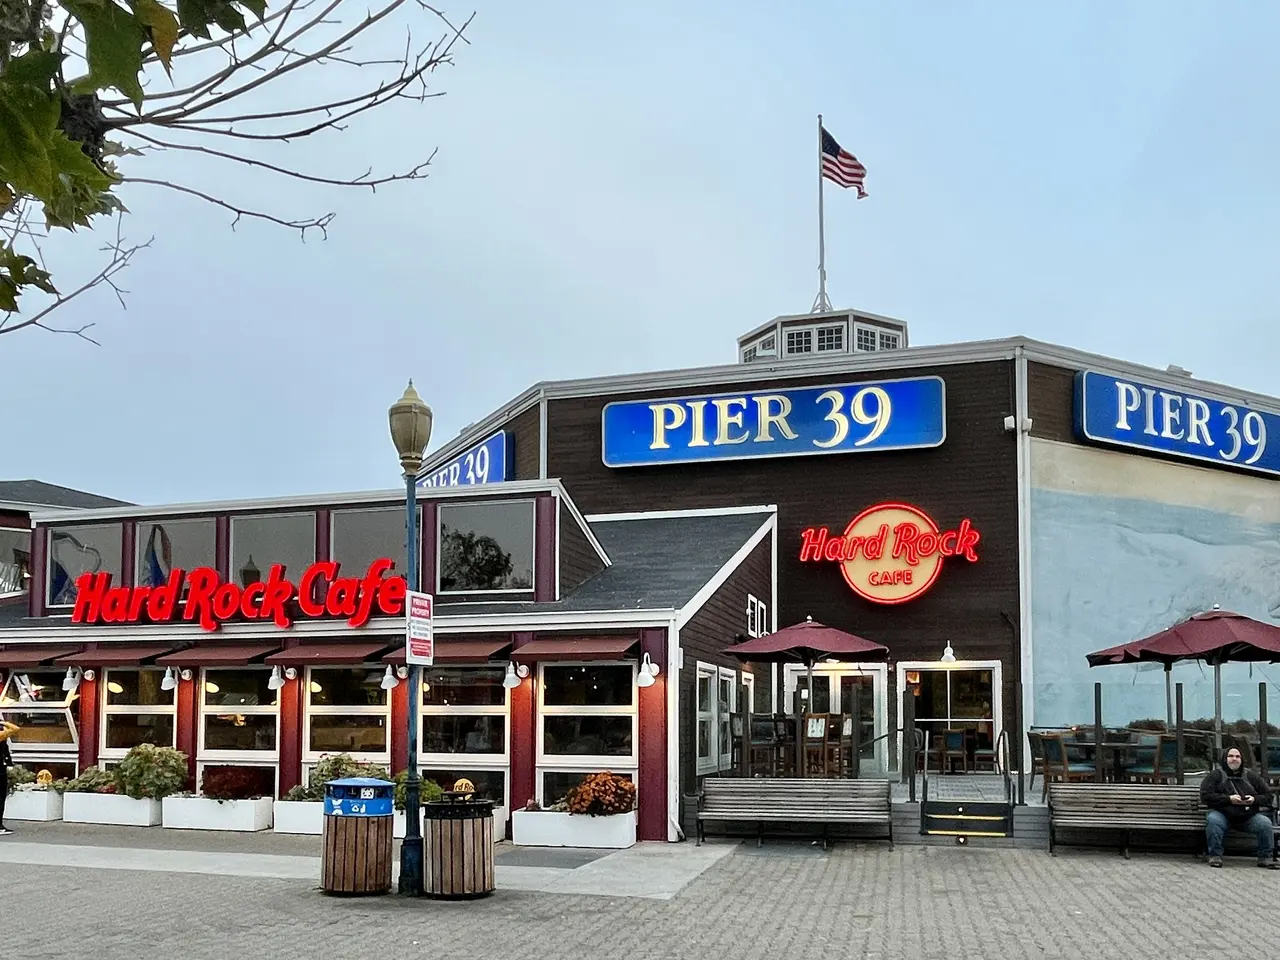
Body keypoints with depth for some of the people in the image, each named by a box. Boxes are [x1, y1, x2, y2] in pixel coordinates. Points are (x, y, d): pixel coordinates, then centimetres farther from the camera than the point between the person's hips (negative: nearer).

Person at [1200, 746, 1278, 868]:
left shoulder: (1250, 776, 14)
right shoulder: (1215, 775, 5)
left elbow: (1268, 795, 15)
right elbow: (1205, 795, -7)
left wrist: (1255, 800, -7)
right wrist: (1228, 799, -17)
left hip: (1249, 816, 3)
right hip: (1223, 814, -3)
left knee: (1265, 823, -25)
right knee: (1213, 820, -35)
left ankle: (1265, 857, -9)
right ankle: (1215, 856, -22)